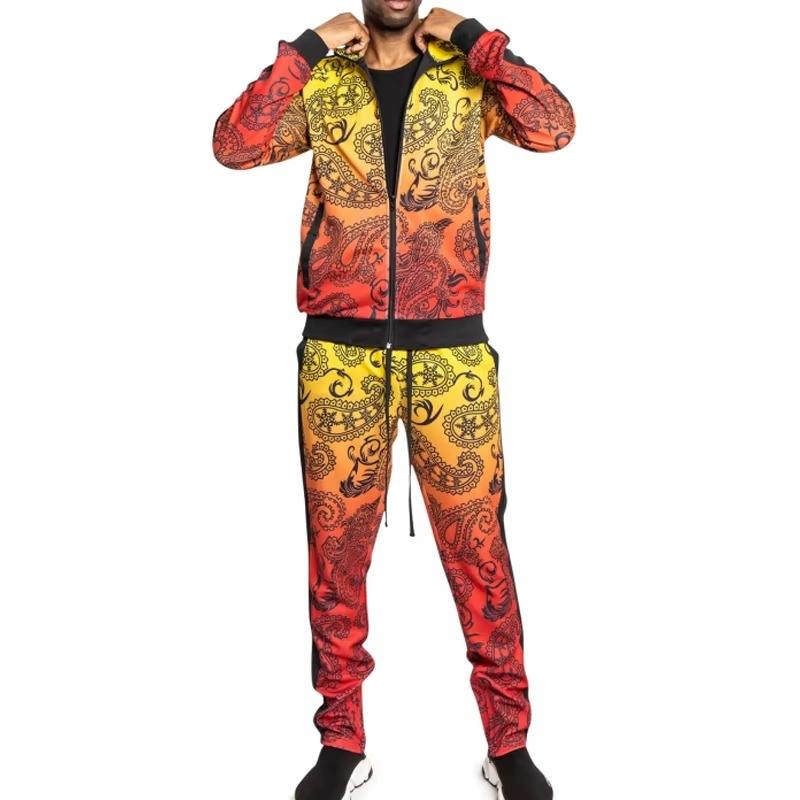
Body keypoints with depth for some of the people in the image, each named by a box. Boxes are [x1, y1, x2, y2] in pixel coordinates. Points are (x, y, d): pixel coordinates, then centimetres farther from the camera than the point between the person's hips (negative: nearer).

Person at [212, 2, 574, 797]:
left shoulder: (469, 77, 8)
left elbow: (555, 128, -9)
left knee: (477, 545, 4)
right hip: (340, 351, 1)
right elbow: (232, 145, -7)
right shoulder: (319, 84, 9)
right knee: (337, 547, 7)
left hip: (452, 350, -1)